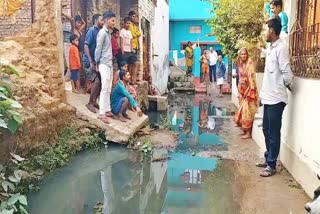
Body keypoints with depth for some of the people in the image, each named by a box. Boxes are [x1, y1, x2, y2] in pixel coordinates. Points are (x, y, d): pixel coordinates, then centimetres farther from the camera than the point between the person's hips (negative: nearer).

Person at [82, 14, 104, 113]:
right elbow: (86, 46, -18)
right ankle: (90, 103, 0)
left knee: (100, 81, 6)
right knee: (96, 81, -14)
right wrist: (91, 62, -23)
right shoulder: (92, 30, -11)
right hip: (88, 62, -8)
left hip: (96, 61, 8)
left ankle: (94, 101, 19)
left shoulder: (99, 31, 11)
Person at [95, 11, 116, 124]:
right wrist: (97, 63, -7)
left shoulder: (108, 32, 16)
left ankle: (107, 110, 17)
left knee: (108, 89, 11)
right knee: (104, 89, -10)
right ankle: (102, 113, -7)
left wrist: (108, 62, 12)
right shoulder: (102, 33, -12)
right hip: (104, 64, -9)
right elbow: (98, 49, -12)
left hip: (109, 64, 9)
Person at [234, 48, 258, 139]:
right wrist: (239, 90, 15)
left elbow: (252, 77, -19)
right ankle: (244, 129, 22)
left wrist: (251, 90, -24)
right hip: (242, 89, 8)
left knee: (247, 111, -7)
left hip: (249, 89, -8)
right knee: (243, 110, 12)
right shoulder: (241, 64, 10)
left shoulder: (250, 63, -14)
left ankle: (248, 133, 0)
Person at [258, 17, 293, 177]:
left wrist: (287, 86, 3)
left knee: (273, 133, 0)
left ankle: (272, 166, 10)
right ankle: (268, 159, 29)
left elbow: (287, 75, -17)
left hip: (276, 99, -9)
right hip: (269, 97, 9)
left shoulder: (281, 48, -15)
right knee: (267, 131, 16)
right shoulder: (271, 48, 14)